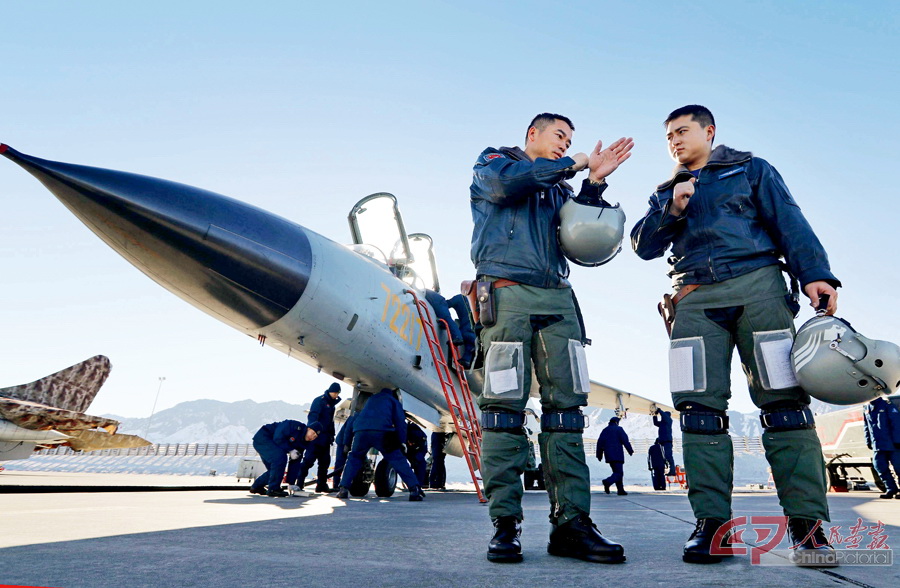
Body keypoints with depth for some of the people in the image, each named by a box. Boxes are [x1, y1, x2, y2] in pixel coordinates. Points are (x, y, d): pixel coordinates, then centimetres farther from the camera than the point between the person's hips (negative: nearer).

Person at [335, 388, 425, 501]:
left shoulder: (371, 399, 38)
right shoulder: (393, 400, 26)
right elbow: (400, 422, 15)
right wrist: (402, 442, 16)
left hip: (361, 431, 3)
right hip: (382, 431, -3)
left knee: (354, 458, 23)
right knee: (398, 460, 2)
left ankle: (343, 489, 13)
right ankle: (415, 489, -10)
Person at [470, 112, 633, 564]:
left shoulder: (559, 186, 30)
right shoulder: (492, 161, 17)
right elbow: (505, 183, -8)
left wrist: (595, 182, 4)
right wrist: (574, 165, 1)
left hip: (557, 297, 6)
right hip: (507, 291, -5)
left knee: (566, 404, -4)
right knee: (505, 405, -10)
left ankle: (571, 521, -2)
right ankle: (504, 523, -5)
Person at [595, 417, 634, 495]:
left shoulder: (605, 430, 16)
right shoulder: (619, 429, 0)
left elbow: (600, 443, 12)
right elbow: (625, 440, -7)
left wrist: (599, 455, 15)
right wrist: (630, 451, 1)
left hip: (609, 456, 6)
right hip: (617, 455, -6)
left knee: (616, 472, 14)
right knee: (619, 472, -10)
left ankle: (620, 490, 9)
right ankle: (608, 482, -34)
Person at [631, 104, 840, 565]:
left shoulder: (750, 170, 18)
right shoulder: (667, 193, 26)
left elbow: (789, 222, 5)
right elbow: (643, 246, 13)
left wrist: (815, 273, -10)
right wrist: (671, 209, -3)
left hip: (757, 287, -2)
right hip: (695, 299, 2)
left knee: (782, 399, -8)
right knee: (701, 406, -8)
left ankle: (807, 522, -3)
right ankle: (711, 522, -6)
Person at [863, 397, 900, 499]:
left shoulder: (886, 403, -7)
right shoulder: (867, 408, 13)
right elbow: (867, 427, 20)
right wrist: (868, 441, 17)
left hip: (892, 444, -6)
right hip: (878, 445, 6)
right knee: (879, 465, 0)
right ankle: (891, 489, 11)